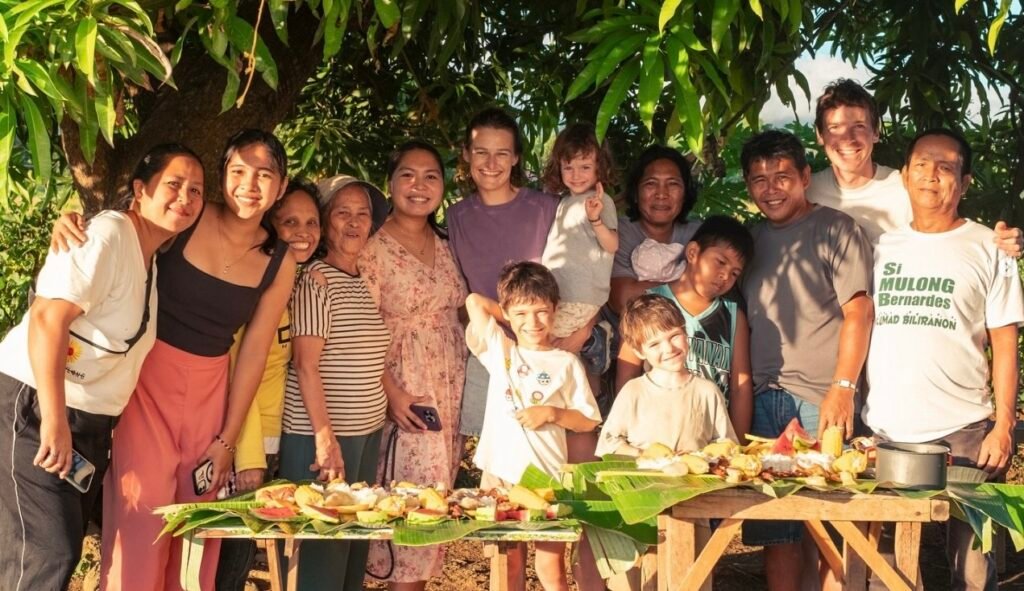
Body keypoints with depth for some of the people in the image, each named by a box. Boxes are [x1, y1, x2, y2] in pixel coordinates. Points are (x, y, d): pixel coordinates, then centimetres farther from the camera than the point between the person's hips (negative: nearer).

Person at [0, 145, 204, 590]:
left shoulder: (160, 256, 13)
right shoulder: (107, 235, -15)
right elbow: (48, 318, -24)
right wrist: (53, 420, -27)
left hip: (90, 420, 9)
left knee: (66, 548, 12)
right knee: (48, 553, -13)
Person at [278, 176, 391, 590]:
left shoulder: (366, 282, 13)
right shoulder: (317, 279, -10)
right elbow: (306, 365, -15)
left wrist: (396, 397, 11)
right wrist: (325, 435, -19)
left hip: (367, 433, 8)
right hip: (322, 435, -8)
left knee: (356, 549, 13)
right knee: (323, 556, -3)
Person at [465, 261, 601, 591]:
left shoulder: (566, 364, 1)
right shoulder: (499, 351, 6)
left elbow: (588, 421, 4)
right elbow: (475, 301, 2)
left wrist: (552, 413, -12)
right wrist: (516, 317, 10)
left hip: (547, 477, -2)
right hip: (498, 475, 2)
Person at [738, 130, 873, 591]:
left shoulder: (834, 229, 1)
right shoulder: (751, 238, 17)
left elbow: (858, 312, -6)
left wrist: (842, 388, -15)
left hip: (821, 397, -5)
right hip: (764, 398, 5)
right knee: (774, 525, 5)